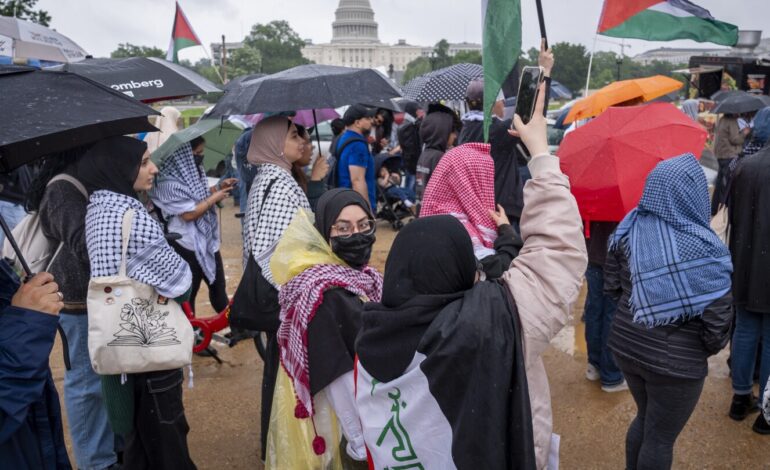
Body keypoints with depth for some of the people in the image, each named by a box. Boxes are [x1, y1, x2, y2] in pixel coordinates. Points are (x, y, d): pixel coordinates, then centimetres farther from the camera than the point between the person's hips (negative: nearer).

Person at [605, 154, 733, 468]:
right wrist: (712, 345, 4)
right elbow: (717, 319, -18)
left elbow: (611, 287, 2)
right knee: (660, 438, 15)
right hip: (676, 361, -5)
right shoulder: (704, 249, -23)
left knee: (645, 419, 28)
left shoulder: (628, 229, -7)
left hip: (625, 345, 5)